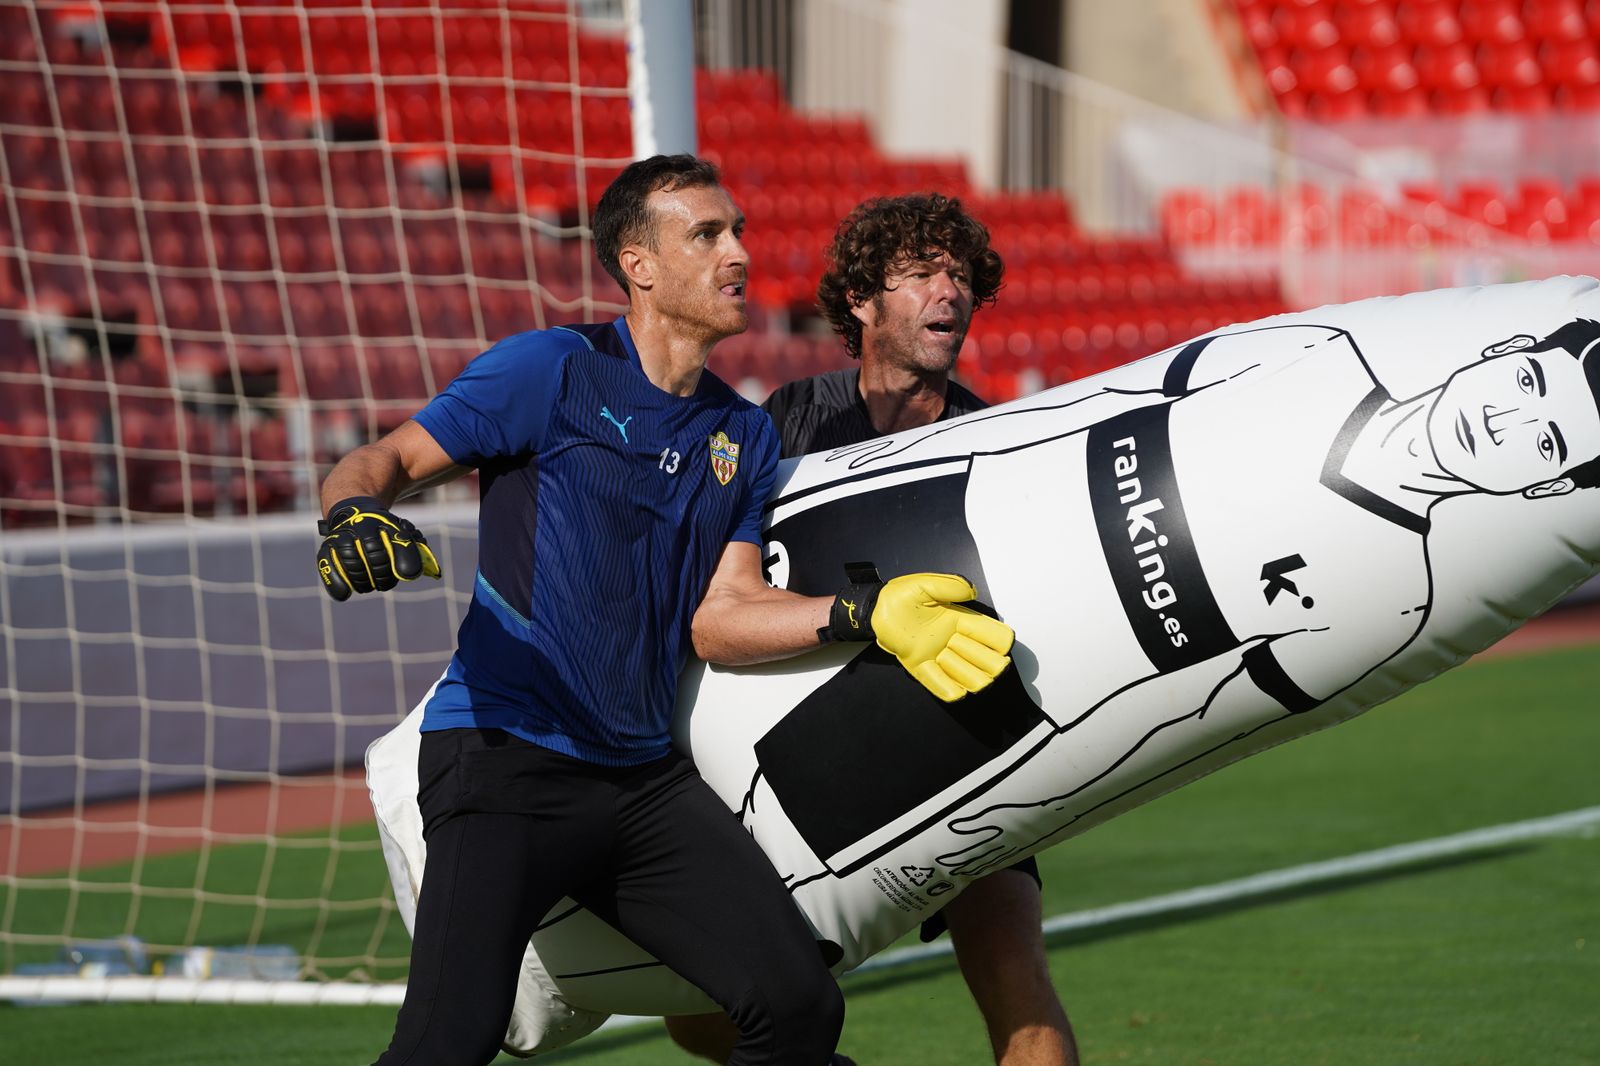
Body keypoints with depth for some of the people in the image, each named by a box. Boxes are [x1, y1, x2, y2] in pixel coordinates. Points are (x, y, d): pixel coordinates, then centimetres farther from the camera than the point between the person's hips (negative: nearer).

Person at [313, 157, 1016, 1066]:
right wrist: (353, 514, -25)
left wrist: (867, 613, -5)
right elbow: (388, 461, -1)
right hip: (505, 754, -6)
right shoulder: (553, 371, -2)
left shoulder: (745, 436, 16)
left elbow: (717, 618, 9)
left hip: (644, 777, 6)